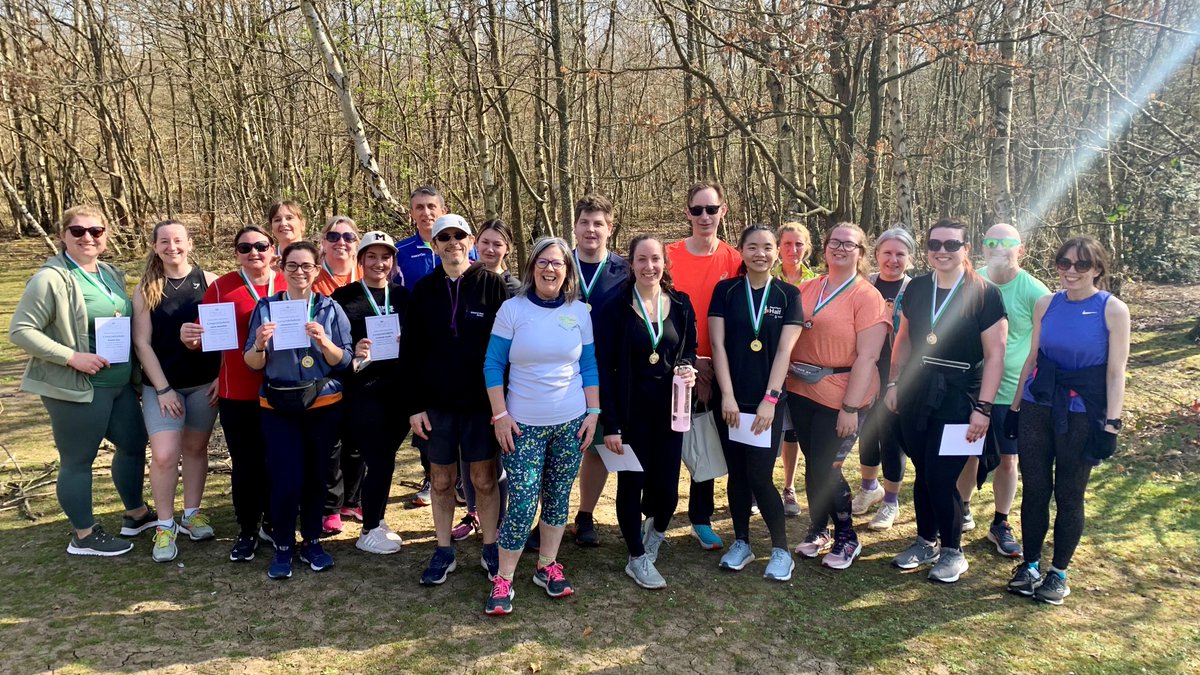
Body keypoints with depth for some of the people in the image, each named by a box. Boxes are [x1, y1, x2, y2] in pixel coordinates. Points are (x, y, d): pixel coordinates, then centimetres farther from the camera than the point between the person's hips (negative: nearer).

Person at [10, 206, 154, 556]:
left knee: (134, 443, 19)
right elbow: (20, 330, -16)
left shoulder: (112, 274, 9)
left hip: (120, 382, 8)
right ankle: (84, 536, 22)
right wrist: (72, 357, -23)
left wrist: (134, 363, 6)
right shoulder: (51, 279, -15)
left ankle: (136, 514, 39)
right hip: (77, 388, -8)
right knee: (78, 460, 6)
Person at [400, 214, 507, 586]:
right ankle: (444, 552, 24)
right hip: (436, 402, 2)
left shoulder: (492, 285, -3)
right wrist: (414, 405, -2)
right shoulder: (423, 291, 4)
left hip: (481, 401, -2)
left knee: (484, 479, 6)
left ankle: (491, 549, 21)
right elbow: (410, 352, 4)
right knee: (442, 480, 11)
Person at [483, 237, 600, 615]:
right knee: (522, 503, -6)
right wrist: (500, 415, -7)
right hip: (523, 424, -3)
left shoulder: (579, 312, 3)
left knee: (558, 496, 11)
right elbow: (493, 365, -2)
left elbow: (590, 367, 8)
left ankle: (547, 567, 28)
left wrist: (593, 413, 3)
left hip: (571, 422, 3)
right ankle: (503, 580, 9)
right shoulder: (513, 309, -4)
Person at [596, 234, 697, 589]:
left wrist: (689, 370, -9)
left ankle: (655, 530, 39)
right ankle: (638, 558, 26)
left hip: (670, 410, 3)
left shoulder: (681, 305, 4)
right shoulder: (616, 308, -7)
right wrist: (609, 424, -12)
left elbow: (690, 351, 16)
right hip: (631, 411, -3)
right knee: (632, 484, 6)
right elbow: (604, 369, -8)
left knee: (666, 489, 4)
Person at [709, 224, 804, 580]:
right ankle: (741, 543, 25)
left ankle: (781, 550, 13)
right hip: (730, 399, 1)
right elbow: (718, 344, -2)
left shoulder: (788, 294, 2)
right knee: (737, 474, 9)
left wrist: (770, 400, -11)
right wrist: (727, 396, -9)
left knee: (760, 478, -3)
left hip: (766, 401, -1)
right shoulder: (725, 291, 2)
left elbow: (784, 351, -4)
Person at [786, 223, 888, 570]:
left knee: (825, 467, -2)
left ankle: (846, 538, 19)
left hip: (840, 398, -4)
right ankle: (818, 529, 31)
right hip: (801, 390, 5)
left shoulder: (867, 297, -8)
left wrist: (851, 408, -18)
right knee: (812, 463, 12)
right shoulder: (807, 288, 7)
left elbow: (867, 357, -14)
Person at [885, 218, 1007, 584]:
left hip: (958, 399, -4)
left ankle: (952, 551, 17)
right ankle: (926, 541, 30)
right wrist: (894, 382, 10)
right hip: (915, 395, 4)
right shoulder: (916, 288, 6)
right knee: (923, 473, 11)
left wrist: (983, 408, -12)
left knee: (941, 477, -4)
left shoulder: (984, 294, -7)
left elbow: (994, 355, -8)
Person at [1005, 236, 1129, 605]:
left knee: (1069, 495, 7)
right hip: (1039, 405, 3)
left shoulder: (1113, 310, -6)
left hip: (1083, 413, -3)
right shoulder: (1046, 304, 4)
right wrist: (1015, 406, 9)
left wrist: (1111, 424, -10)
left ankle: (1058, 572, 23)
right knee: (1034, 489, 8)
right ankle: (1030, 564, 24)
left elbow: (1116, 372, -7)